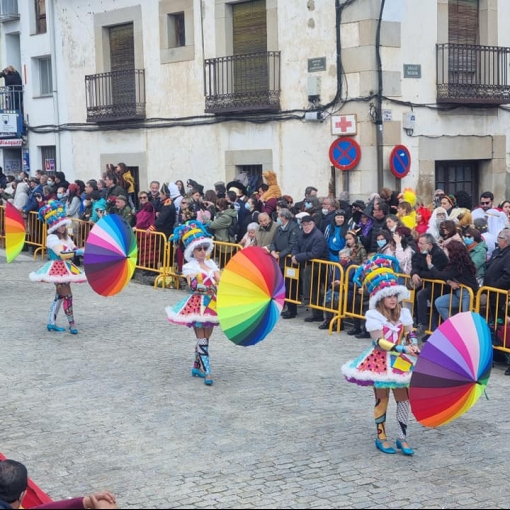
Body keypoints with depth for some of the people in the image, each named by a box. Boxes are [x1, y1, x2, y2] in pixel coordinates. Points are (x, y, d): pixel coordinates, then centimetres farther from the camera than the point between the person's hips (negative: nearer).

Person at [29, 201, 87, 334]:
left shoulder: (66, 237, 13)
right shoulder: (52, 238, -16)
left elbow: (74, 249, 1)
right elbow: (62, 254, -28)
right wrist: (78, 252, -34)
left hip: (66, 268, 9)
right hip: (57, 269, -9)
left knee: (60, 295, 14)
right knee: (67, 295, -9)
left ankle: (51, 322, 23)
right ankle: (72, 324, 0)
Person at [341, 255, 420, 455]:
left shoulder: (403, 313, 2)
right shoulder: (374, 316, -14)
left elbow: (410, 335, 0)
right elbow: (380, 342, -22)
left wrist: (413, 345, -23)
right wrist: (403, 348, -29)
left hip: (400, 362, 4)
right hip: (380, 362, -4)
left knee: (404, 398, 4)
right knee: (382, 400, 6)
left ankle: (402, 437, 14)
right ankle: (381, 437, 19)